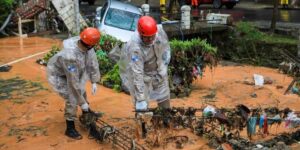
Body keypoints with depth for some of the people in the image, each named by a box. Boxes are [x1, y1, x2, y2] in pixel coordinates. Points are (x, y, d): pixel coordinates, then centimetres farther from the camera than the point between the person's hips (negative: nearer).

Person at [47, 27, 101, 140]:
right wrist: (82, 102, -27)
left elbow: (92, 62, -8)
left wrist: (94, 82, -5)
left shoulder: (85, 45, -24)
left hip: (70, 71, 8)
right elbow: (73, 82, -36)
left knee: (81, 90, 21)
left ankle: (86, 112, 49)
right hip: (57, 75, -8)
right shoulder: (70, 56, -44)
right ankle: (70, 129, 7)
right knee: (72, 99, -12)